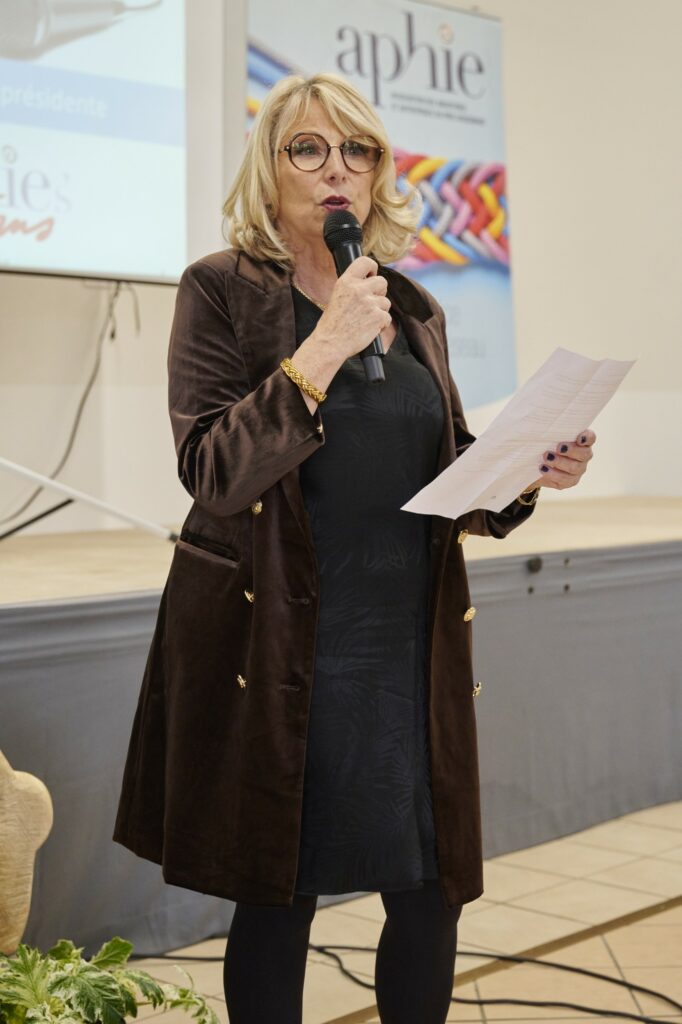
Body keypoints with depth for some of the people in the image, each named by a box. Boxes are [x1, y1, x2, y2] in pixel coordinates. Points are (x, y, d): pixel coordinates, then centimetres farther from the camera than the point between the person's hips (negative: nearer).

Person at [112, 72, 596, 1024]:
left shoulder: (414, 309, 13)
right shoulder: (222, 291, -1)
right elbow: (212, 474, -13)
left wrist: (525, 476, -3)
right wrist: (323, 349, -19)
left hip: (410, 648, 5)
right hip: (280, 651, -4)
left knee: (431, 895, 7)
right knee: (279, 900, 5)